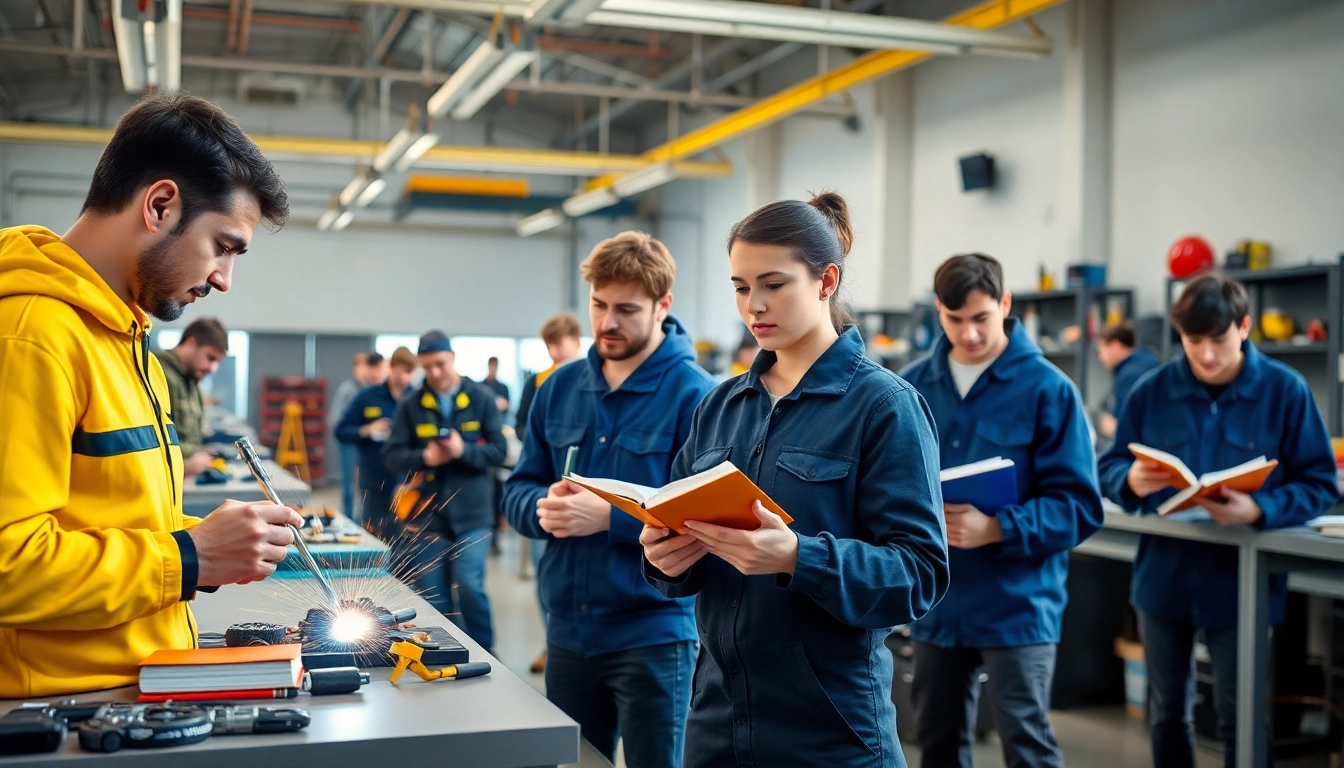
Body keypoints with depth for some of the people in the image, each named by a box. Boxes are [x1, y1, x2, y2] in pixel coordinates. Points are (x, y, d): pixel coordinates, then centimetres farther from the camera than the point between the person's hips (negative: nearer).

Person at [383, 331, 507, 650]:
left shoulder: (481, 398, 1)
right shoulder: (410, 405, 4)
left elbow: (499, 450, -2)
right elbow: (392, 456, 1)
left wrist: (464, 450, -18)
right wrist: (424, 458, -17)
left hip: (471, 513, -2)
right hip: (427, 514, 2)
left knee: (470, 587, -9)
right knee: (432, 597, 7)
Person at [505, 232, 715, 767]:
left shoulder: (693, 394, -12)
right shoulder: (560, 386, 6)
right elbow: (518, 490, 8)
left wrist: (609, 517, -26)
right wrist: (544, 507, -14)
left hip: (652, 634, -6)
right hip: (567, 629, 6)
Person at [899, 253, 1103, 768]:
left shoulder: (1047, 389, -8)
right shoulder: (911, 387, 4)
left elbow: (1079, 506, -11)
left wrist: (997, 529, -25)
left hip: (1016, 606, -4)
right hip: (935, 604, 4)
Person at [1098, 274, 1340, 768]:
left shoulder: (1285, 391, -7)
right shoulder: (1151, 391, -1)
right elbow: (1110, 467, 4)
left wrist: (1259, 511, -26)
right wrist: (1131, 481, -20)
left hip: (1240, 584, -3)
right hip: (1163, 576, 3)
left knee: (1239, 720, 6)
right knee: (1167, 713, 16)